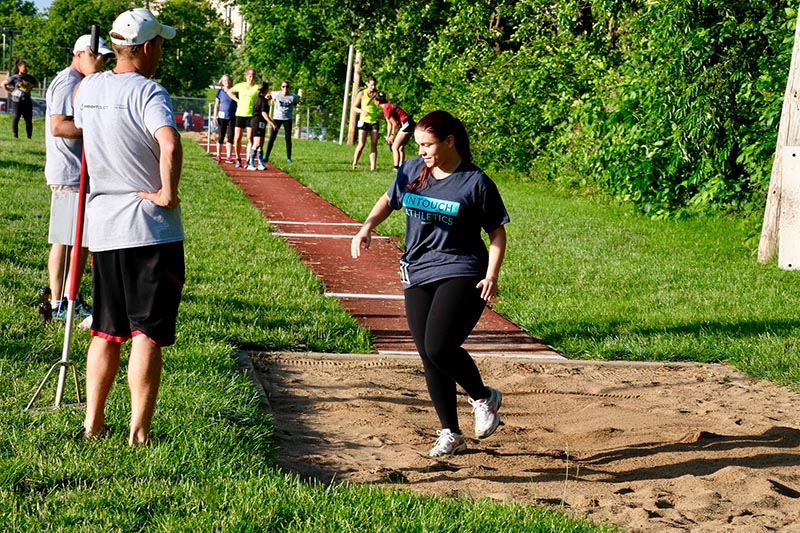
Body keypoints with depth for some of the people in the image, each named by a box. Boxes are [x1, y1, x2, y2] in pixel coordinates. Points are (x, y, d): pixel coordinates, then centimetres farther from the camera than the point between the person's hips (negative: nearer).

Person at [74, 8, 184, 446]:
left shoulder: (87, 88, 7)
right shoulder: (147, 92, -14)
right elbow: (169, 144, -31)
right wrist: (168, 193, -19)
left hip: (102, 228, 6)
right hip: (150, 229, -6)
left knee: (107, 332, 17)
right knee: (148, 333, -1)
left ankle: (93, 422, 21)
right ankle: (139, 432, 0)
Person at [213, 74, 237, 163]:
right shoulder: (220, 91, 4)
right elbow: (216, 105, 6)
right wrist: (215, 116, 0)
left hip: (232, 118, 0)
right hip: (222, 117, 0)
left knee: (230, 137, -1)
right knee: (220, 137, 5)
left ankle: (228, 157, 2)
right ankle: (218, 156, 14)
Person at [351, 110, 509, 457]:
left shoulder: (475, 182, -7)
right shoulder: (413, 171, 6)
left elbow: (497, 233, -2)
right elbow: (389, 200, 23)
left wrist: (492, 276, -13)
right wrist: (367, 227, 5)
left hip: (461, 275, -6)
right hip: (417, 275, 6)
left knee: (439, 348, -21)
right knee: (429, 359, 5)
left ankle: (484, 398, 6)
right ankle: (450, 435, 18)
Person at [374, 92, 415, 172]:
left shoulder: (386, 108, -16)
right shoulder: (388, 105, 14)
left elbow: (394, 124, -13)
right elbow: (389, 123, 17)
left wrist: (392, 135, 0)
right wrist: (388, 136, 16)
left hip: (406, 124, -10)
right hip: (409, 124, 10)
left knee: (395, 147, -6)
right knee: (401, 147, 14)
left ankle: (396, 167, -10)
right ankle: (401, 167, 14)